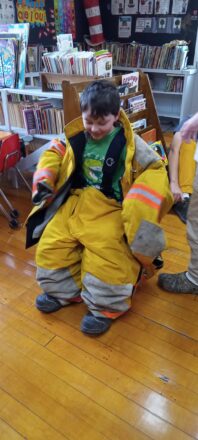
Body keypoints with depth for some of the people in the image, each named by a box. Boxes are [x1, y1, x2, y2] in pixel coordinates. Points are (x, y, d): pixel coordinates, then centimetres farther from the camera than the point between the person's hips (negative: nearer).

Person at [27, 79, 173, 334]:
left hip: (110, 209, -4)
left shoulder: (128, 143, -8)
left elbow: (155, 170, -7)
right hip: (76, 201, 5)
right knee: (50, 243, -5)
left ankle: (104, 307, 4)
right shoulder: (76, 137, 3)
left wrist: (139, 207, -21)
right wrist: (44, 181, 1)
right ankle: (63, 291, 19)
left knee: (104, 253, -23)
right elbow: (53, 154, 18)